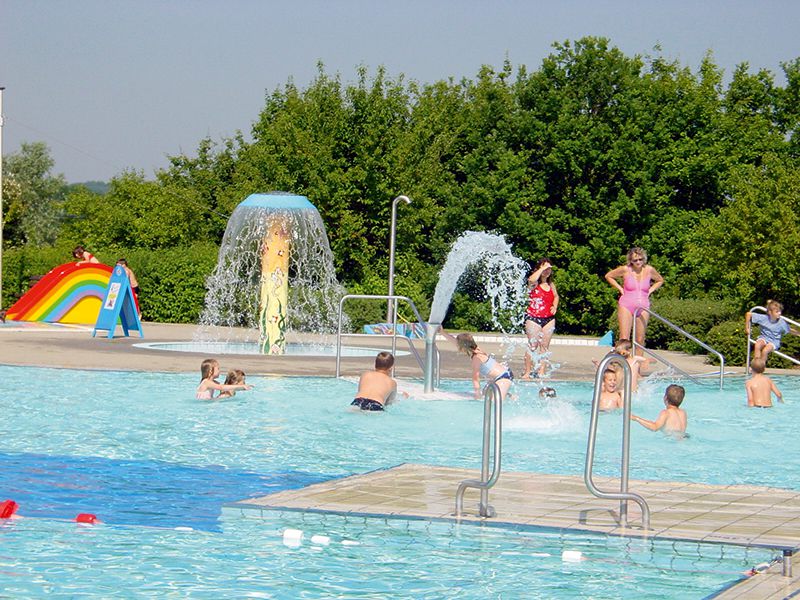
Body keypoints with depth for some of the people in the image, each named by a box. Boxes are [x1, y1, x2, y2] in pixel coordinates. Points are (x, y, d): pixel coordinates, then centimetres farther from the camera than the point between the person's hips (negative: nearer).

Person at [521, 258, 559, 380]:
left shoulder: (551, 284, 12)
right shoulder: (534, 284, -6)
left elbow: (556, 296, 28)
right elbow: (532, 279, -31)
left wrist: (555, 306, 8)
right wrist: (542, 268, -20)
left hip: (549, 318, 5)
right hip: (533, 317, -5)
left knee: (545, 346, 4)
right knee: (533, 345, -6)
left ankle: (542, 372, 8)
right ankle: (527, 372, 0)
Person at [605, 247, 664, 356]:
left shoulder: (649, 270, 3)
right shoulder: (625, 270, -4)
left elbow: (660, 281, 23)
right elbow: (608, 276, 10)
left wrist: (650, 291, 9)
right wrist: (620, 288, 2)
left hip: (643, 308, 3)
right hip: (626, 307, -3)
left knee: (640, 340, 4)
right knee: (624, 340, -11)